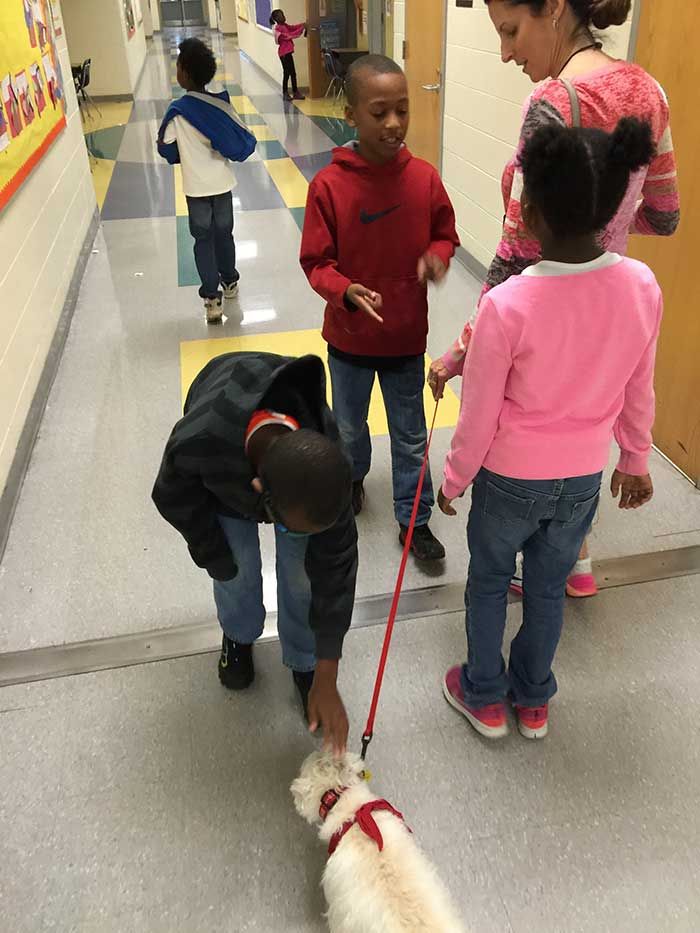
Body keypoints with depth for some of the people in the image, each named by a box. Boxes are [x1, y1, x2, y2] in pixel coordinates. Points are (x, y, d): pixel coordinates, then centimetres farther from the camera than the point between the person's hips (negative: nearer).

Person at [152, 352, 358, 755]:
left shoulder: (328, 464, -41)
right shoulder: (194, 443, -46)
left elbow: (335, 564, -30)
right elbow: (175, 501, -20)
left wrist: (326, 680, -23)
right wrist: (220, 562, -8)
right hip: (219, 469, 0)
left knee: (304, 570, -5)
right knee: (238, 568, 1)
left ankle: (304, 663, 21)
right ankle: (239, 637, 35)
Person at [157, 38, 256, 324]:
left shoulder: (177, 111, -14)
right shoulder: (221, 105, -7)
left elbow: (166, 149, -5)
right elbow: (244, 143, -3)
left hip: (196, 188, -2)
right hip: (222, 184, 2)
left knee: (203, 239, 8)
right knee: (224, 233, 20)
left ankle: (212, 298, 3)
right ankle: (230, 282, 37)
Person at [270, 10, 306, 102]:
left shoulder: (284, 25, 10)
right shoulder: (278, 28, -17)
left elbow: (292, 28, 13)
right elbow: (289, 36, -20)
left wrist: (302, 25, -3)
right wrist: (301, 30, -18)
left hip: (288, 52, 9)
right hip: (284, 53, -9)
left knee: (293, 73, 11)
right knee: (287, 73, -2)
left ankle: (295, 92, 17)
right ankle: (285, 93, 7)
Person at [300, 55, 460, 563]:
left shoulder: (424, 177, -10)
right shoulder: (328, 185, -17)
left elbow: (445, 234, 5)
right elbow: (316, 262, -11)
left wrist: (437, 256, -18)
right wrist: (346, 291, -30)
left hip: (407, 335, 1)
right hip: (349, 336, -1)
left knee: (411, 435, 13)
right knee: (349, 426, 22)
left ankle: (415, 519, 30)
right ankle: (353, 476, 53)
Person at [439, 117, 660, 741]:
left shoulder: (507, 304, -28)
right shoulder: (643, 286, -15)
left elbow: (479, 416, -17)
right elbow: (639, 395, -1)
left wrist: (454, 479, 0)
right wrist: (636, 462, 16)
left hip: (511, 479, -4)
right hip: (584, 479, 4)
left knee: (489, 583, 22)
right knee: (549, 588, 24)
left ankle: (484, 696, 42)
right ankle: (534, 700, 45)